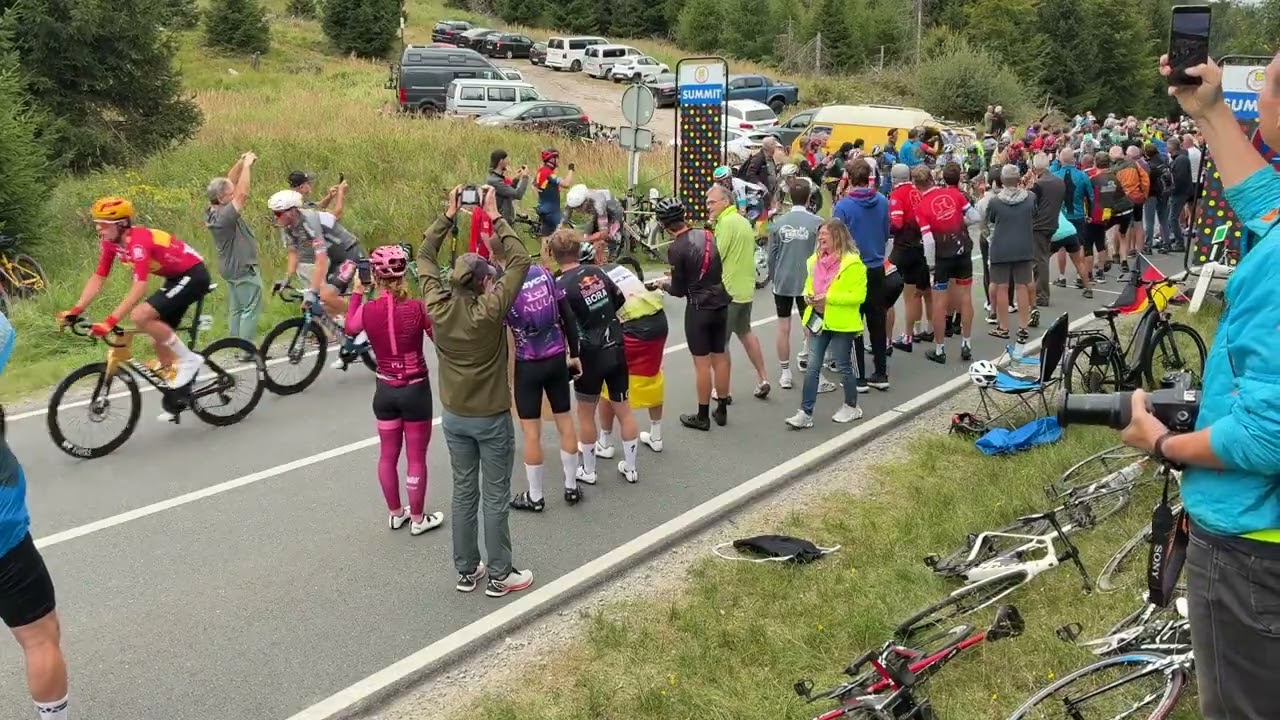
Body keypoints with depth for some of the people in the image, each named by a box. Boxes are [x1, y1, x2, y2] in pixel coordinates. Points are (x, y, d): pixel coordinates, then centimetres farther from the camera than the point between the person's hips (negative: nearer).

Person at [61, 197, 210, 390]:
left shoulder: (139, 241, -28)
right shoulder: (111, 242, -1)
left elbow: (139, 287, -36)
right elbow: (98, 278, 3)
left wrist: (110, 321, -40)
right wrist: (75, 311, -6)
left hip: (193, 275, -9)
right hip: (176, 277, 9)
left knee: (140, 316, -22)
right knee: (159, 340, 9)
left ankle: (189, 359, -11)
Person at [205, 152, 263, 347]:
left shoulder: (214, 210, 3)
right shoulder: (224, 215, -24)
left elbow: (230, 182, 8)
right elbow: (242, 193, -30)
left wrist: (241, 163, -2)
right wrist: (247, 165, -20)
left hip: (232, 268, 10)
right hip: (243, 268, -10)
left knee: (236, 309, 13)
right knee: (250, 308, -5)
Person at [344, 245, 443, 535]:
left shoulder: (367, 310, -9)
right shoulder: (418, 307, -18)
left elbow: (350, 329, 14)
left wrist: (356, 293, 24)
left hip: (385, 390, 3)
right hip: (416, 390, -3)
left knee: (388, 455, 19)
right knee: (416, 457, 9)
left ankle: (395, 514, 33)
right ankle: (418, 519, 21)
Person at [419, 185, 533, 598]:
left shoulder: (438, 307, -8)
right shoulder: (490, 310, -21)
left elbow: (424, 257, 5)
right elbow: (520, 261, -15)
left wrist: (449, 216, 4)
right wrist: (494, 217, -11)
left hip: (454, 417, 5)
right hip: (491, 419, -5)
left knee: (463, 492, 14)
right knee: (495, 498, 5)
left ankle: (467, 571, 25)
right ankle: (500, 577, 15)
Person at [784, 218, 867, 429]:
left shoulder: (852, 262, -14)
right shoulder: (816, 260, 8)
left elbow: (858, 295, -16)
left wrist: (829, 298, -22)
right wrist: (809, 297, -2)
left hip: (841, 324, -6)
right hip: (819, 321, 6)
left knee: (844, 367, 8)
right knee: (812, 367, 3)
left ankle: (852, 407, 27)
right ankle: (805, 412, 5)